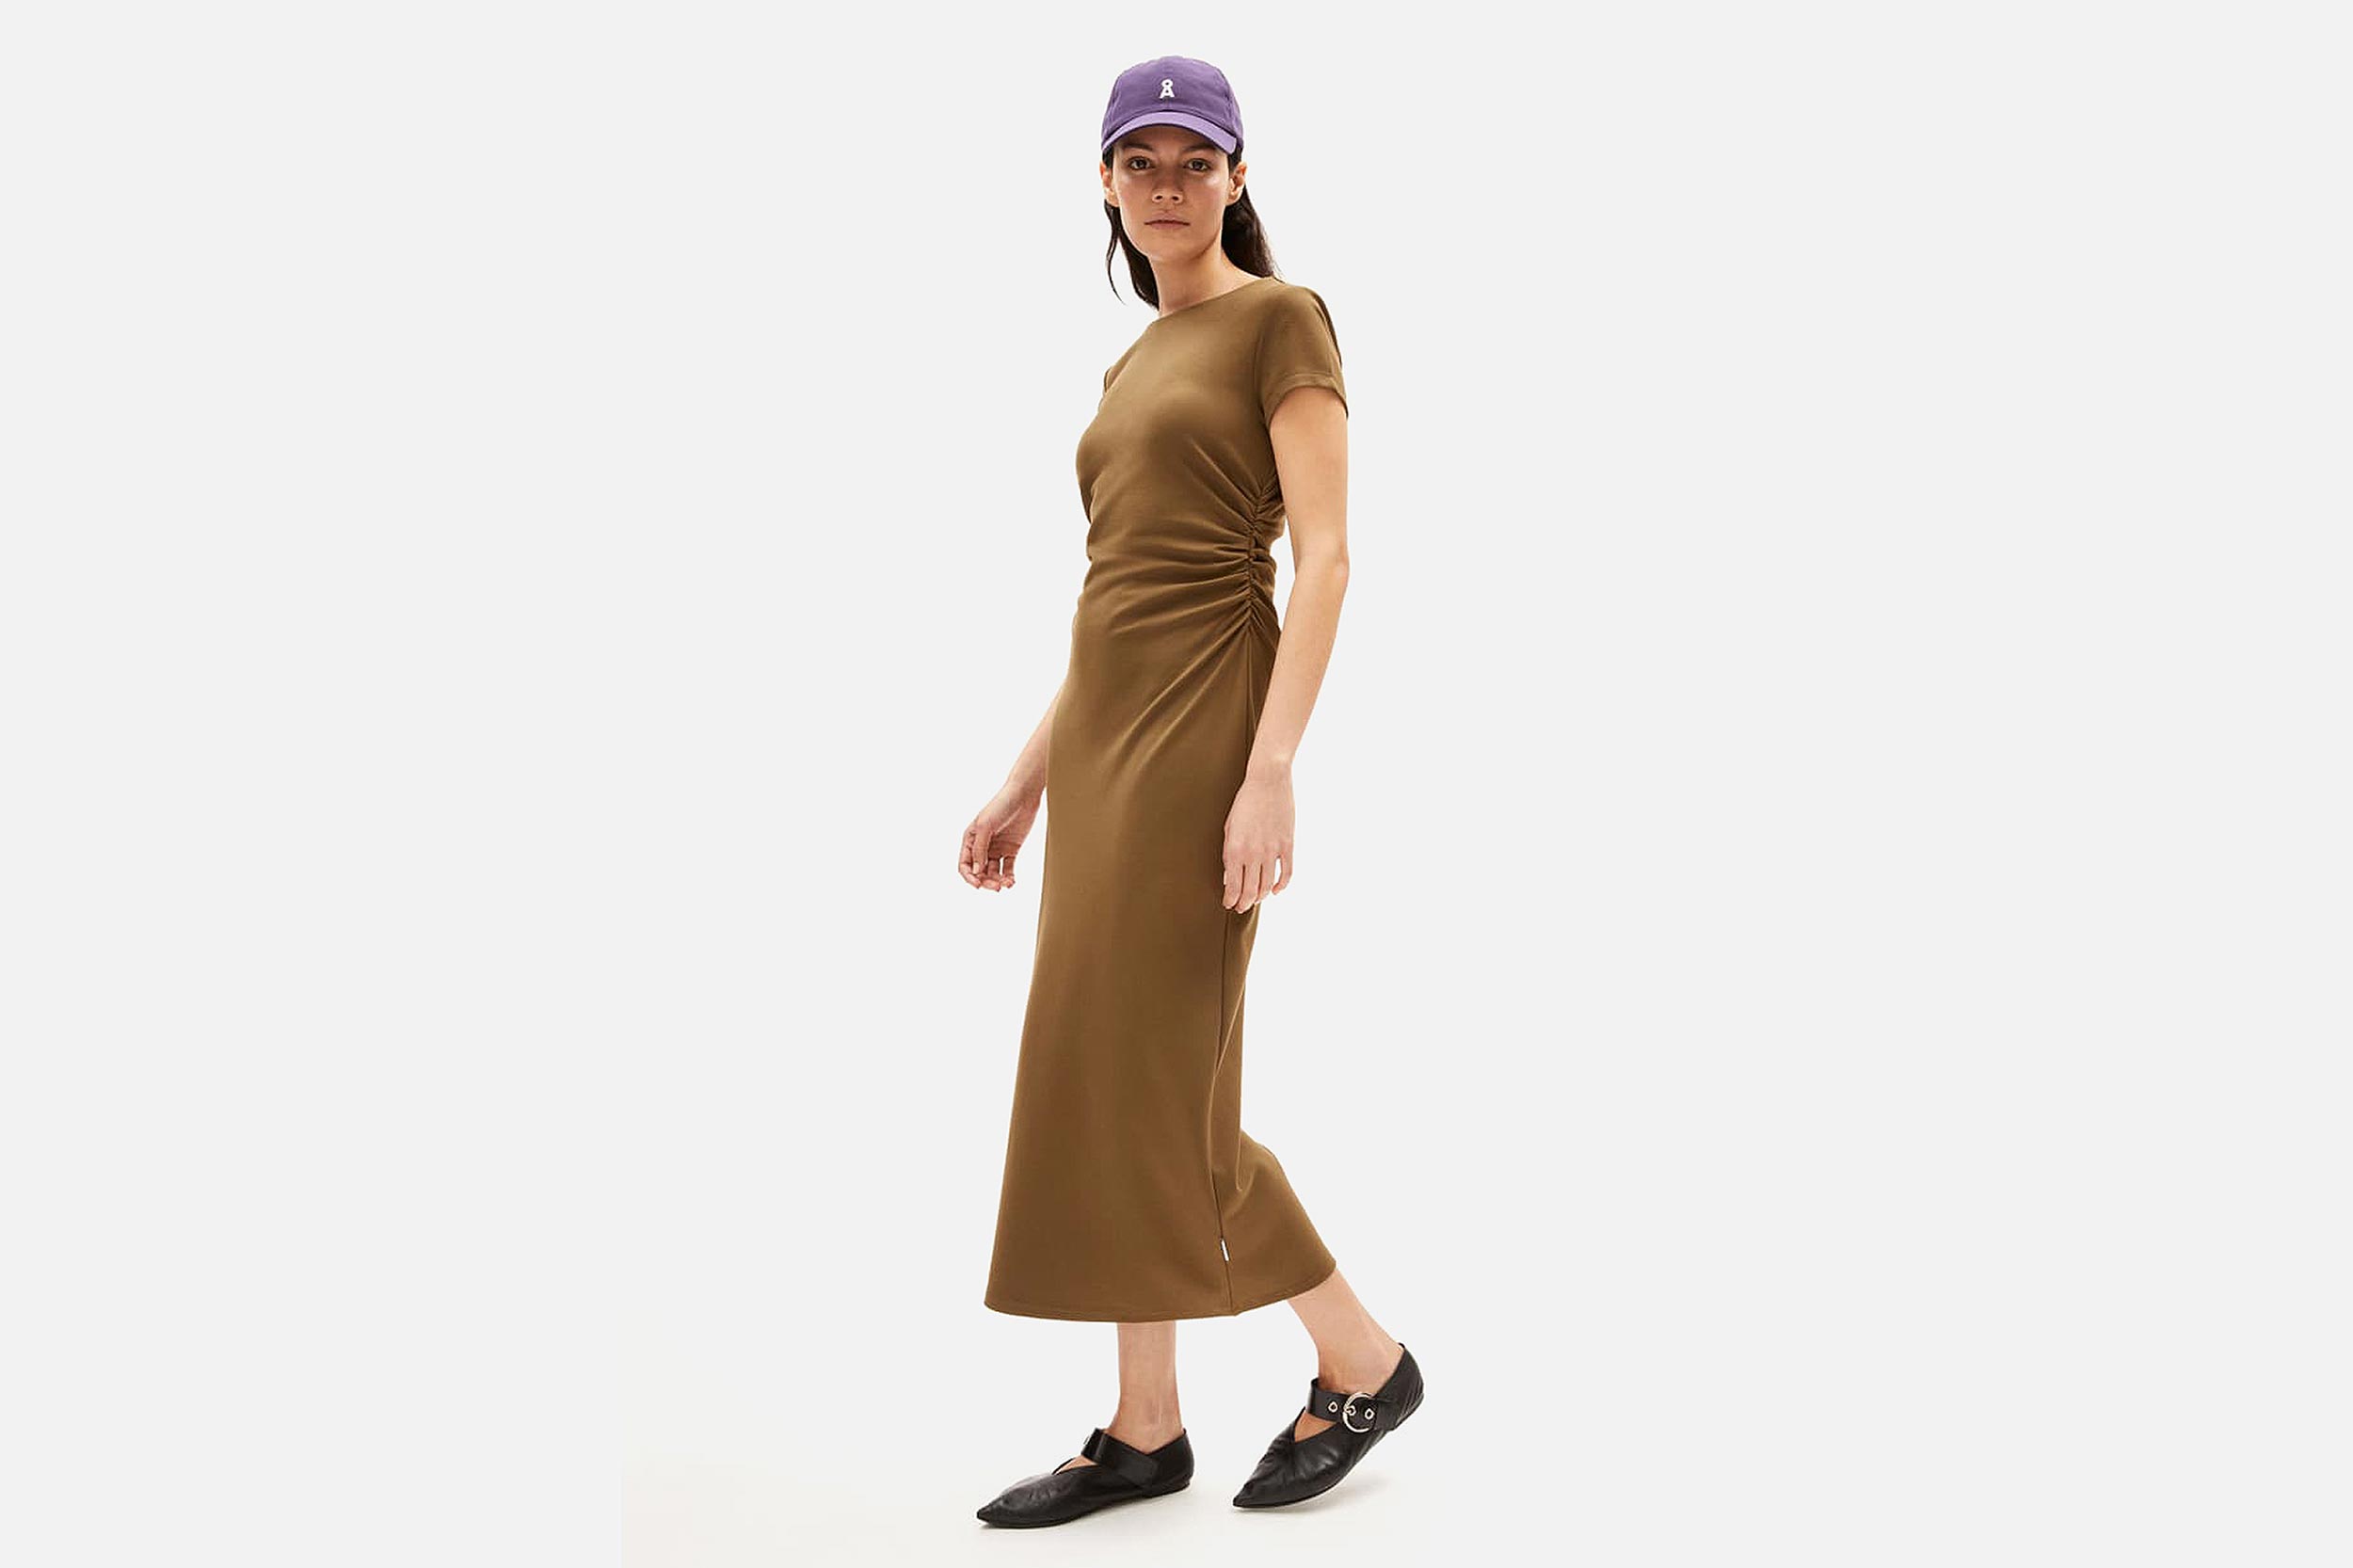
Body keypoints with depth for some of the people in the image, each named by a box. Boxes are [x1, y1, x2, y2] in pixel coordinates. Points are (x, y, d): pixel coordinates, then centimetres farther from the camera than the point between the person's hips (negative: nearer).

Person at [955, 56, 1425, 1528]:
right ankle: (1145, 1432, 16)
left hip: (1202, 727, -8)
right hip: (1108, 736, 8)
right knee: (1100, 1090, 7)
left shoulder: (1281, 318, -4)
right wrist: (1029, 780, 16)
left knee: (1158, 1090, -6)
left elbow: (1326, 557, -13)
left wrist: (1272, 771, -22)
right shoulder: (1134, 367, 19)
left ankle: (1364, 1359, 12)